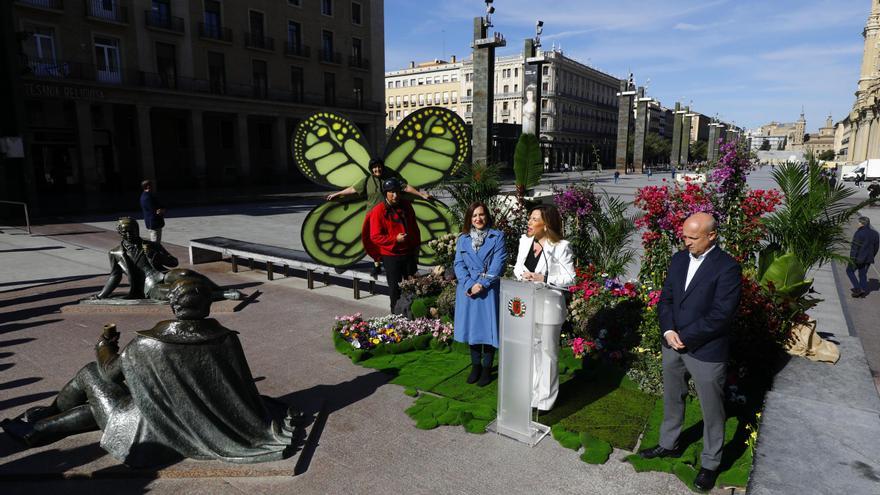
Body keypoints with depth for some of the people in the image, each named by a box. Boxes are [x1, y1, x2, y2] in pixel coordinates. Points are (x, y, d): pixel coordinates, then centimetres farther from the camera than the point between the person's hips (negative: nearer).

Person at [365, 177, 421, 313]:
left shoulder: (406, 206, 5)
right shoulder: (378, 210, -12)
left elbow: (414, 227, 16)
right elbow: (375, 236, -14)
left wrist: (416, 245, 13)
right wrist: (395, 239, -22)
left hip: (409, 253, 5)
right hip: (391, 256, -5)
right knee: (395, 287, 5)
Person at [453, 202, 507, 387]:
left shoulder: (497, 237, -1)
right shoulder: (463, 239, 7)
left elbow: (498, 264, -8)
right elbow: (458, 264, 0)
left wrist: (482, 284, -17)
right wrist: (470, 285, -14)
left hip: (489, 291, -3)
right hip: (468, 290, 3)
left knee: (488, 329, 2)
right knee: (472, 328, 11)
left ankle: (487, 369, 16)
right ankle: (475, 366, 26)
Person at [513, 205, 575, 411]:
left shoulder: (561, 247, -14)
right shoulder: (525, 241, 3)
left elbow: (570, 278, -13)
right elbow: (518, 267, 11)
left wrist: (544, 279, -24)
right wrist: (523, 275, -11)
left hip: (549, 305, -6)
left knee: (548, 351, 8)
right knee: (531, 349, 18)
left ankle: (545, 399, 23)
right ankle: (531, 394, 34)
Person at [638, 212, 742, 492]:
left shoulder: (727, 268, -16)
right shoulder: (679, 259, 4)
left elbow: (720, 315, -20)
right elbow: (666, 298, 7)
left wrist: (683, 337, -17)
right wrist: (668, 331, -9)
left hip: (706, 351, -6)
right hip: (673, 345, 6)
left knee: (712, 410, 11)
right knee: (672, 399, 22)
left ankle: (710, 464, 29)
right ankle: (669, 445, 42)